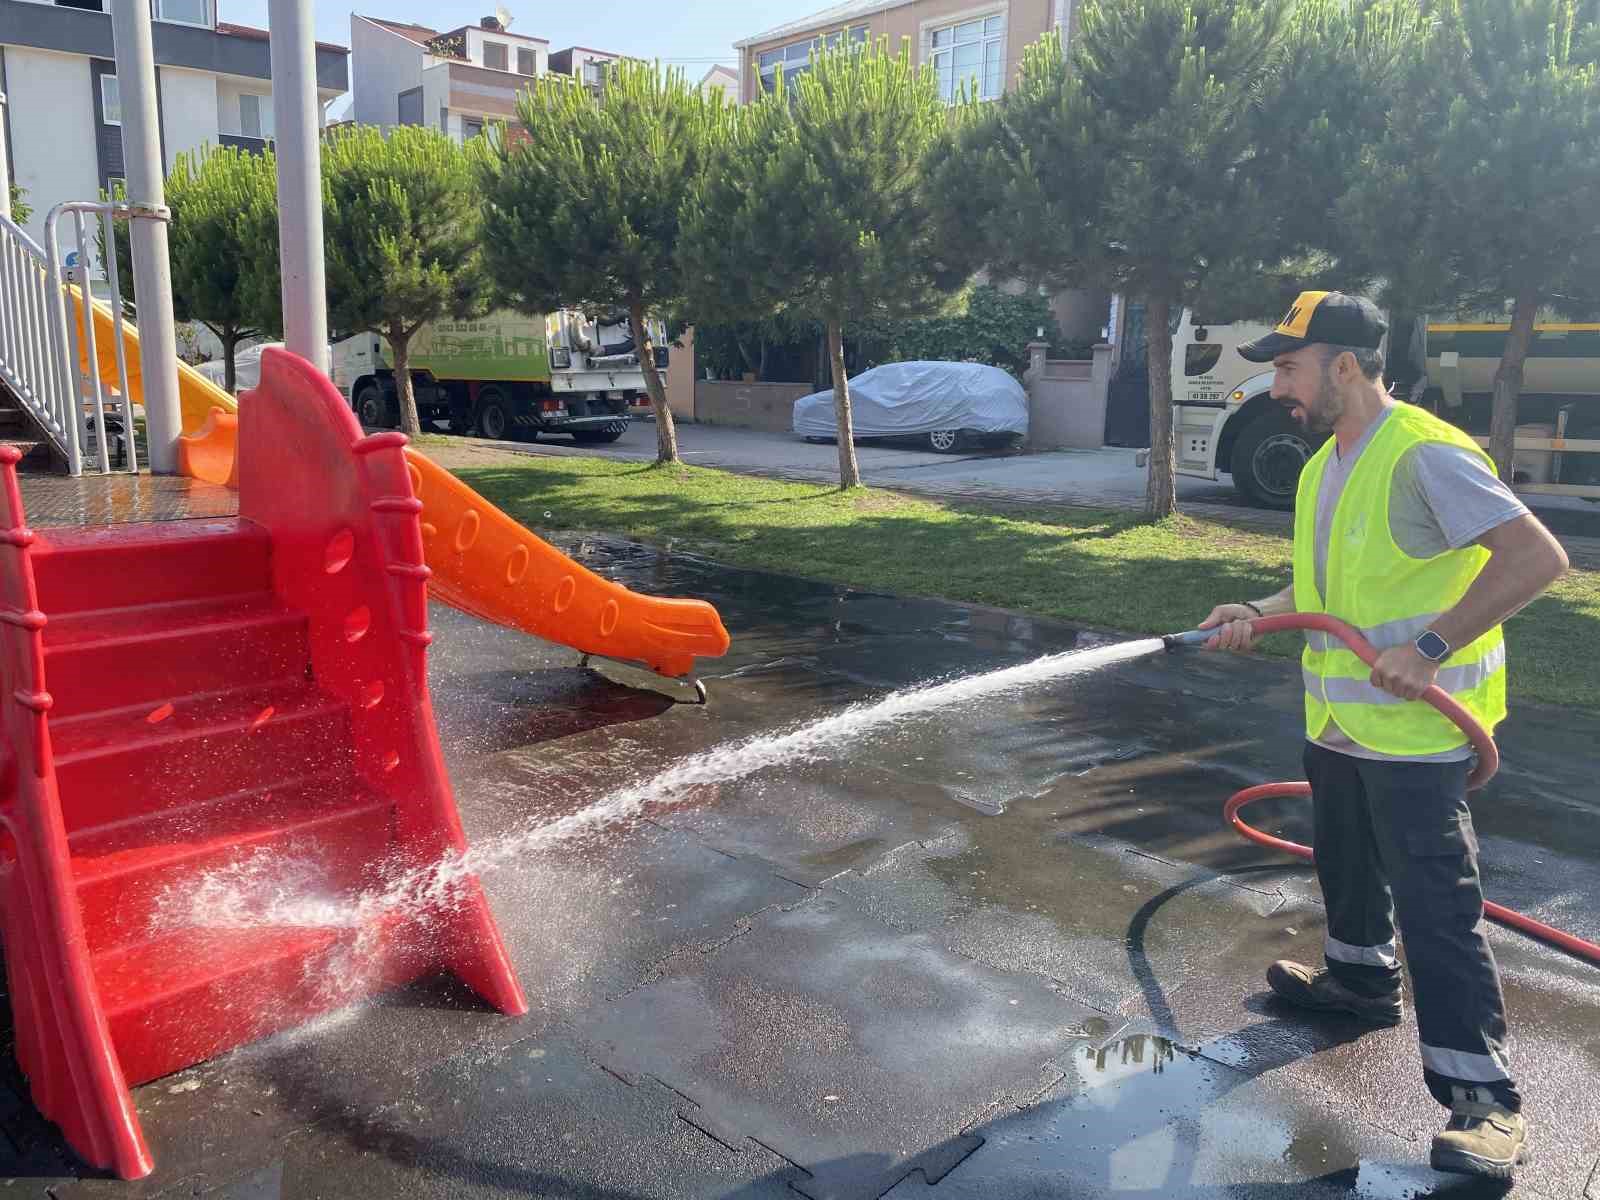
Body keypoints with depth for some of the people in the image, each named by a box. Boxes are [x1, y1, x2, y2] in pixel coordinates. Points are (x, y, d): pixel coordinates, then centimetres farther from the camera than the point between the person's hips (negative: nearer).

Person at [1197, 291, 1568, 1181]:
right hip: (1339, 719, 10)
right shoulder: (1325, 467, 11)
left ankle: (1485, 1095, 4)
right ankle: (1362, 979, 47)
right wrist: (1262, 614, 4)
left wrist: (1431, 647, -30)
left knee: (1436, 906, -6)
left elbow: (1538, 556, -26)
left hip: (1416, 731, -10)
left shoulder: (1424, 454, -20)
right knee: (1346, 867, 25)